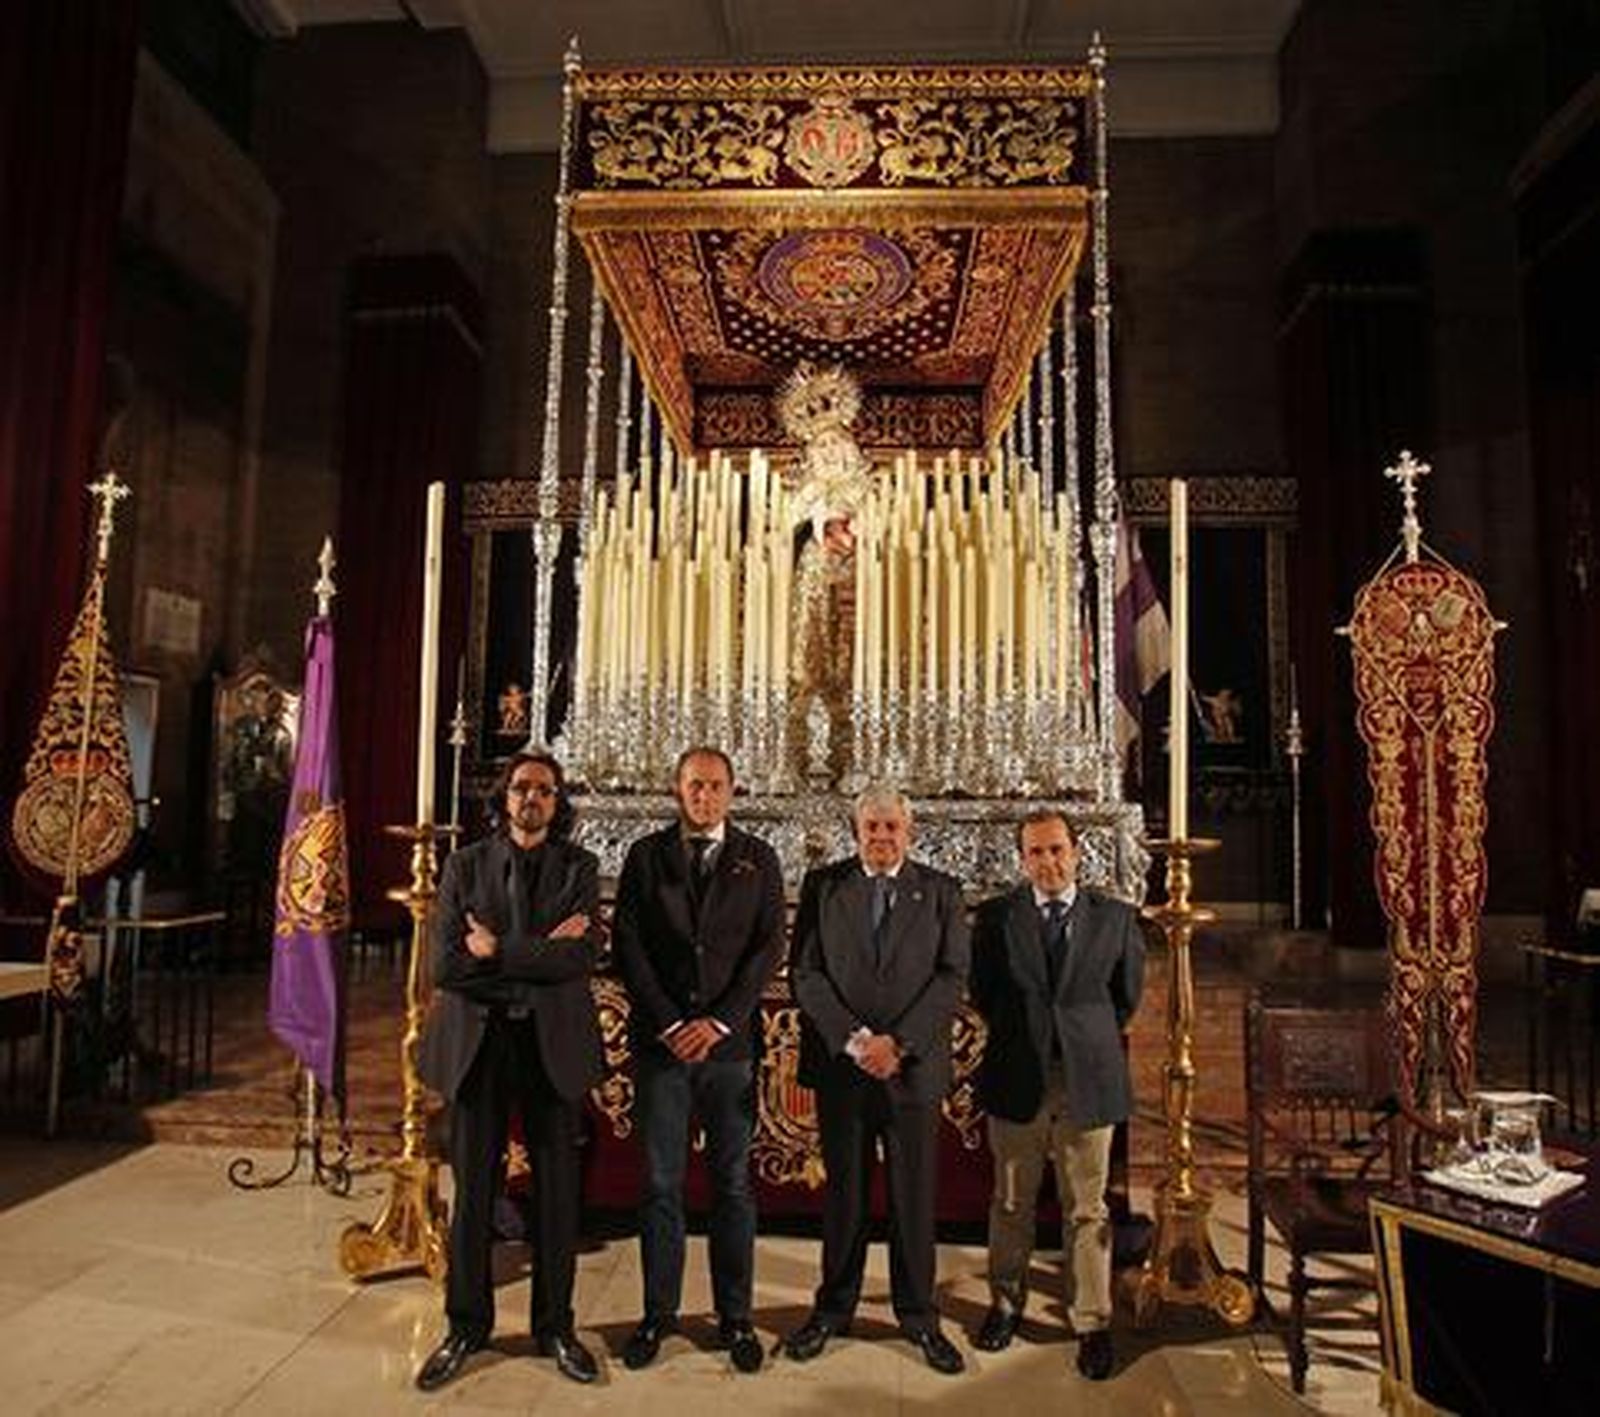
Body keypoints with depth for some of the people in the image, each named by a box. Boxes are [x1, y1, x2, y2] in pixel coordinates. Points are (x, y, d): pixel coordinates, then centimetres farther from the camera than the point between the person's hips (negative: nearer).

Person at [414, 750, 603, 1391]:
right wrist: (540, 956, -12)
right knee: (473, 1189, 9)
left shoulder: (579, 867, 2)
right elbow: (447, 964, -7)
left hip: (553, 1043, 0)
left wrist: (499, 952, -13)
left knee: (557, 1189, 9)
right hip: (477, 1041, 0)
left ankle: (555, 1326, 26)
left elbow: (582, 957, -11)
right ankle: (466, 1326, 28)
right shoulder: (465, 864, 3)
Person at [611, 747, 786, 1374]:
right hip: (660, 1039, 0)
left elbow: (768, 947, -1)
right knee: (661, 1183, 8)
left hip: (731, 1042, 0)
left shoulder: (758, 859, 5)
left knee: (733, 1183, 8)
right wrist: (670, 1024, -9)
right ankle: (659, 1312, 23)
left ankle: (734, 1316, 21)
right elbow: (627, 945, -1)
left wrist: (719, 1022, -11)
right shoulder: (646, 855, 5)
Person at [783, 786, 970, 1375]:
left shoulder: (941, 891, 3)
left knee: (914, 1195, 9)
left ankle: (918, 1314, 26)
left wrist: (898, 1043, -14)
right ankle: (833, 1308, 29)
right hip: (839, 1063, 0)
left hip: (914, 1064, 0)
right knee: (843, 1192, 12)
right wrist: (853, 1039, -13)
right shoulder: (823, 885, 2)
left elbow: (952, 976, -4)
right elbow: (805, 972, -3)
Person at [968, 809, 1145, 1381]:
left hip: (1089, 1081, 0)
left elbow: (1127, 996, 9)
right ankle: (1005, 1304, 32)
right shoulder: (996, 916, -2)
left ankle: (1092, 1323, 22)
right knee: (1011, 1203, 14)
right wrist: (1021, 1035, 6)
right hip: (1016, 1080, 0)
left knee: (1087, 1210, 9)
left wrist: (1088, 1039, 10)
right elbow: (981, 992, 6)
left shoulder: (1115, 917, 0)